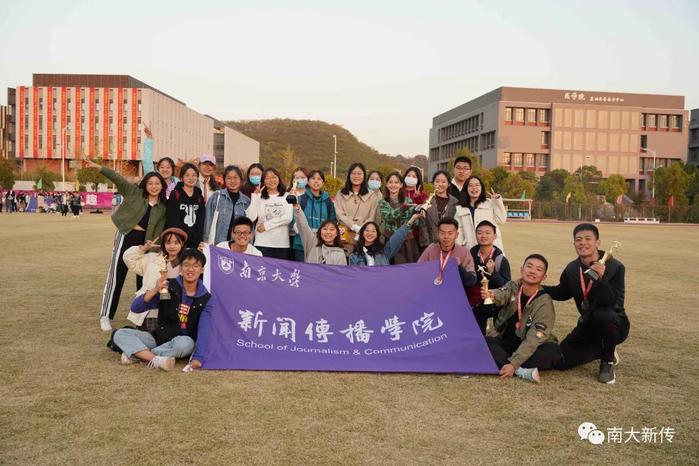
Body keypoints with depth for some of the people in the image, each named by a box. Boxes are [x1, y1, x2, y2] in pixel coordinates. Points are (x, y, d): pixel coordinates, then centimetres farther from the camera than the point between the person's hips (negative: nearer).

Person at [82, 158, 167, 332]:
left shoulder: (163, 207, 7)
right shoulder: (135, 192, 0)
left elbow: (159, 231, 5)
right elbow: (117, 178, -11)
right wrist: (97, 167, -21)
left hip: (145, 241, 3)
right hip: (126, 237, -3)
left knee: (143, 278, 9)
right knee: (116, 275, -4)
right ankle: (106, 316, 4)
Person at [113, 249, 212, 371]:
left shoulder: (206, 299, -3)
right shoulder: (169, 287, -3)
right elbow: (135, 308, -6)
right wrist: (155, 290, -22)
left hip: (184, 340, -2)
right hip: (159, 337, 2)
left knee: (185, 343, -37)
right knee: (120, 334, -14)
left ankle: (136, 353, -20)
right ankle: (155, 359, -31)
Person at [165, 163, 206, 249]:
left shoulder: (200, 198, 12)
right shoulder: (175, 195, -1)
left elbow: (201, 223, 11)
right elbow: (171, 221, -6)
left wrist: (199, 241, -1)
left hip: (194, 243, 3)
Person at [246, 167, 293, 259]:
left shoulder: (286, 196, 7)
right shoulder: (259, 197, 6)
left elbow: (288, 218, -5)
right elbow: (251, 218, -6)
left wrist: (266, 225, -7)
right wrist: (255, 197, -7)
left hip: (282, 243, 1)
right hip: (263, 243, -1)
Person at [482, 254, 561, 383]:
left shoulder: (544, 303, -16)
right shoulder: (513, 287, -2)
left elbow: (534, 339, -23)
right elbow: (502, 295, -26)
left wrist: (513, 364, -34)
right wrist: (492, 295, -52)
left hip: (531, 350, -3)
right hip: (506, 341, 3)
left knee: (552, 351, -32)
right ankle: (522, 371, -33)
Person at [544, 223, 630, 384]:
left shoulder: (615, 267, -19)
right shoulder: (572, 269, -3)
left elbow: (614, 303, -29)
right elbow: (563, 293, 14)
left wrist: (602, 279, -43)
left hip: (613, 324, -5)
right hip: (588, 324, 5)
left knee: (602, 315, -40)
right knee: (561, 361, -8)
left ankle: (607, 362, -11)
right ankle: (606, 351, 18)